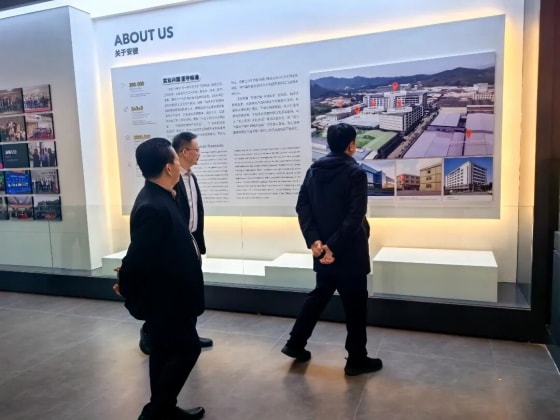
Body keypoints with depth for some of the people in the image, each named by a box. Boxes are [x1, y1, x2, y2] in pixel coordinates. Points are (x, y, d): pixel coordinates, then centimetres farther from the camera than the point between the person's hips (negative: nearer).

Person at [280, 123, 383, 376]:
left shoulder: (313, 171, 6)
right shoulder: (355, 173, -12)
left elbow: (302, 207, 0)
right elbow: (355, 216, -21)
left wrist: (314, 240, -8)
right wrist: (333, 246, -18)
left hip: (323, 249, 6)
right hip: (349, 252, -6)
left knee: (319, 295, 22)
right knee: (355, 304, 7)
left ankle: (295, 344, 28)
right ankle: (356, 360, 19)